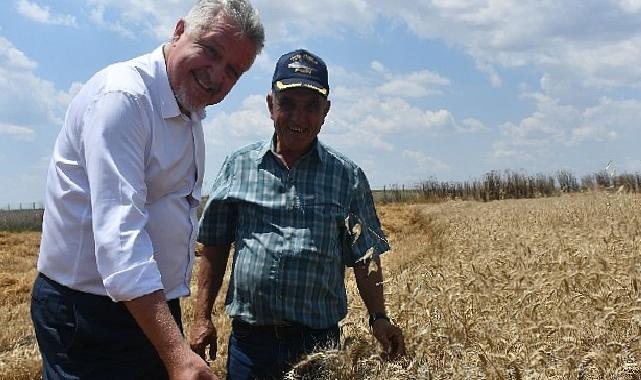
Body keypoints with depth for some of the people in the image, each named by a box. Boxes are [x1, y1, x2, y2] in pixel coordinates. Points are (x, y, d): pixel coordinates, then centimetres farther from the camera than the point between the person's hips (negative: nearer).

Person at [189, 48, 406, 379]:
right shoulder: (237, 166, 4)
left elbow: (365, 258, 4)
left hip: (319, 343, 0)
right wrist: (202, 318, 4)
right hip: (249, 339, 1)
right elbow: (214, 247, 7)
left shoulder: (348, 177, 2)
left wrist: (379, 318, -6)